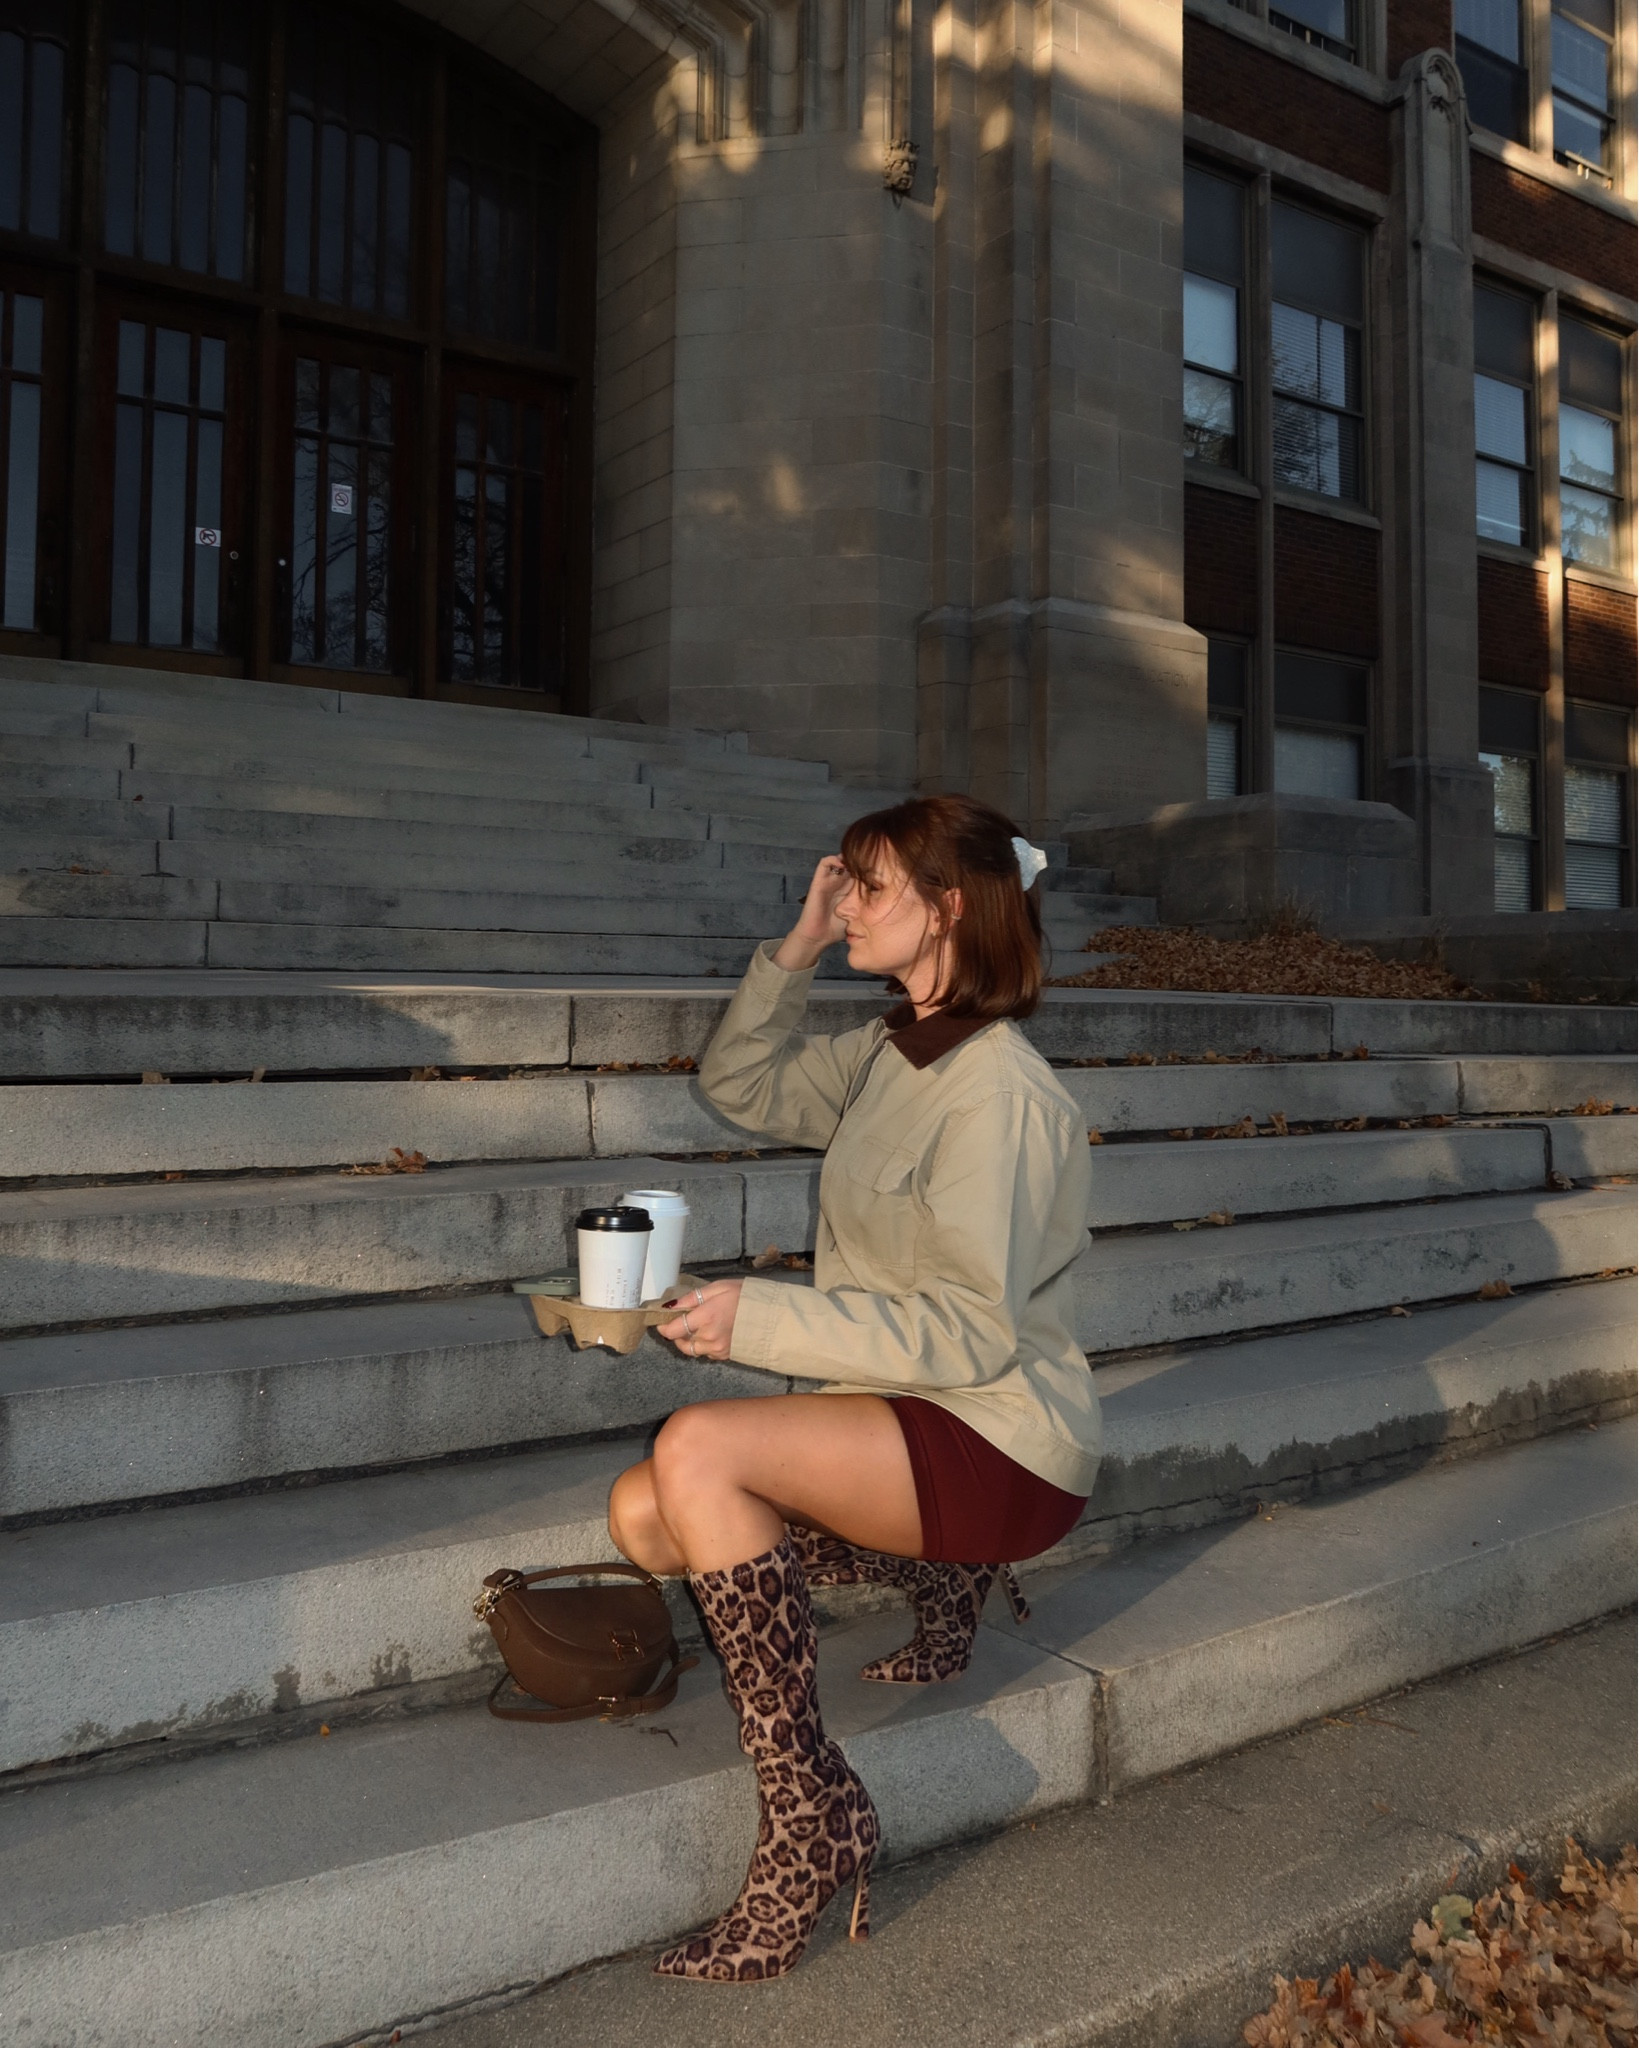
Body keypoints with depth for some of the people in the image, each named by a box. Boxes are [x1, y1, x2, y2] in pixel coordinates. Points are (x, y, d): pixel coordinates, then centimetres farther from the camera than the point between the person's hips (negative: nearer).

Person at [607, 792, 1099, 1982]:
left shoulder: (996, 1091, -20)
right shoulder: (892, 1054, 7)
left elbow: (973, 1332, -23)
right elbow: (745, 1091, 17)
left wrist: (764, 1317, -25)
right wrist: (794, 954, 3)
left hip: (1003, 1441, -9)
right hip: (908, 1413, 9)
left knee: (698, 1450, -27)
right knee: (642, 1516, -5)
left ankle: (813, 1818, -16)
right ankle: (936, 1575, 10)